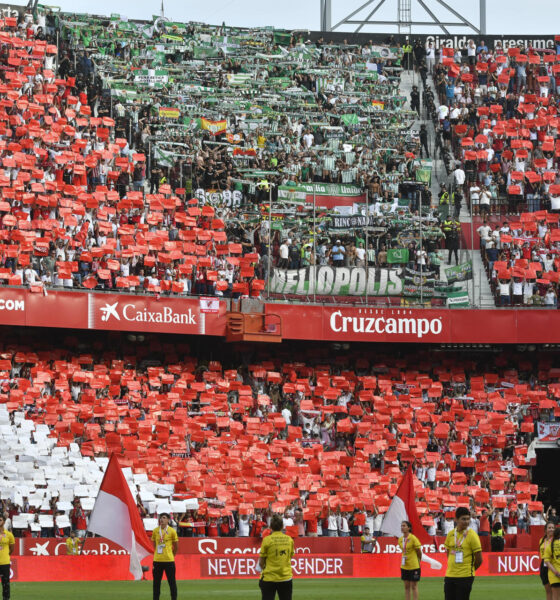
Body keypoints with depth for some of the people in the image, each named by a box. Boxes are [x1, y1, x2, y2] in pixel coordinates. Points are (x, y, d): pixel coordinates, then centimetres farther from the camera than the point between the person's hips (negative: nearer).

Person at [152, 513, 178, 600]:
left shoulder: (172, 531, -3)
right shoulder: (155, 531, 5)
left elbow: (176, 546, 7)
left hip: (169, 560, -3)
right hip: (157, 560, 3)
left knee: (172, 582, 0)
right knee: (156, 582, 6)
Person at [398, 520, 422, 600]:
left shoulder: (413, 538, -14)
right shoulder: (400, 539, 5)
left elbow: (419, 552, -5)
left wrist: (418, 561, 5)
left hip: (414, 566, -6)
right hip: (404, 566, 6)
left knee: (414, 586, -1)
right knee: (406, 586, 9)